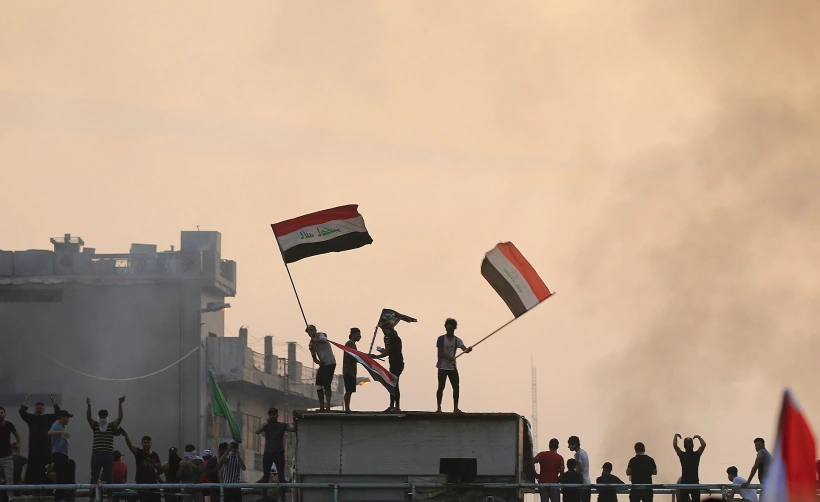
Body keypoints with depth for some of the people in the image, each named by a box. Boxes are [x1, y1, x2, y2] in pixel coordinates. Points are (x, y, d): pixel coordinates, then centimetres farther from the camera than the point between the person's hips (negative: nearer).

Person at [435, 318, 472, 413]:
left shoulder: (457, 340, 4)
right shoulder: (441, 339, -4)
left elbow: (464, 349, -13)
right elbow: (440, 353, -11)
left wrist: (468, 349, -38)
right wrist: (449, 358, -29)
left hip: (452, 367, 3)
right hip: (443, 367, -3)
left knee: (456, 387, -1)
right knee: (441, 387, -3)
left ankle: (455, 408, 5)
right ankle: (438, 407, 2)